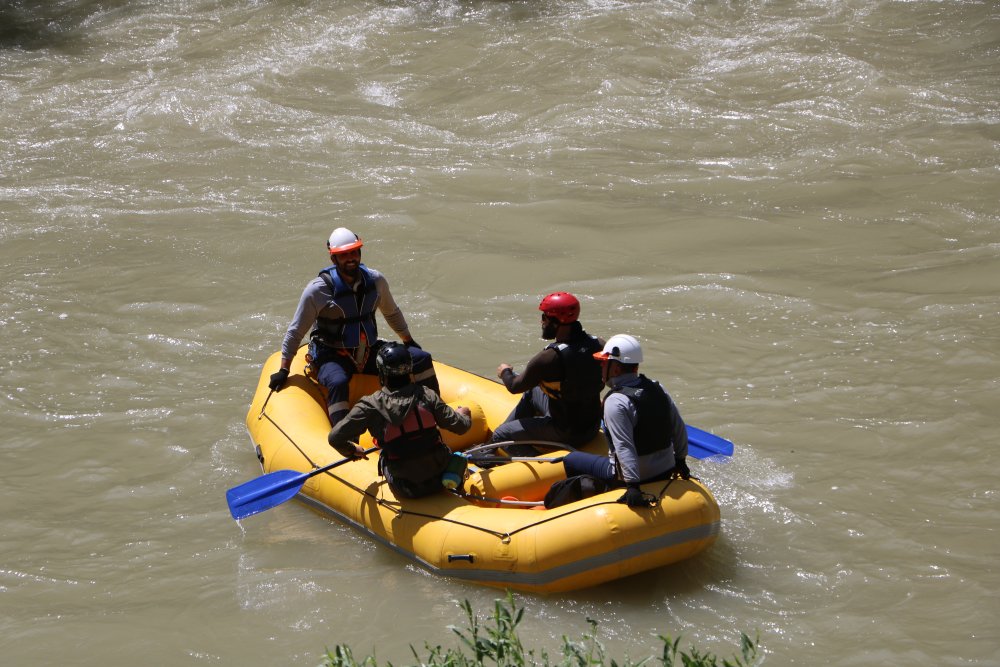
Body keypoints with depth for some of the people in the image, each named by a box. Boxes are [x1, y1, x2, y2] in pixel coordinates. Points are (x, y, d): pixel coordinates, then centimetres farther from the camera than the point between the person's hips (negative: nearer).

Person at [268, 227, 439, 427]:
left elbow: (392, 313, 20)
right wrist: (283, 371, -8)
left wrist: (409, 342, 27)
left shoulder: (375, 281, 0)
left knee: (422, 359, -4)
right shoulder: (318, 290, -14)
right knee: (338, 382, -39)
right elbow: (295, 332, -8)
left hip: (369, 351, 5)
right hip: (332, 356, -5)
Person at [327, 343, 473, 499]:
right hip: (440, 478, 2)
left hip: (405, 491, -2)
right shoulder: (426, 395, -7)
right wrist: (463, 415, 24)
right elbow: (461, 426, -2)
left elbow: (335, 438, -13)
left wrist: (352, 450, 10)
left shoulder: (370, 406, -13)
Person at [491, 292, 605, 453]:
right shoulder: (598, 345, -8)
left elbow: (515, 387, -9)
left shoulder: (549, 358, -26)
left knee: (500, 436, 4)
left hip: (564, 432, -8)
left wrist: (505, 373, 14)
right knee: (531, 393, 29)